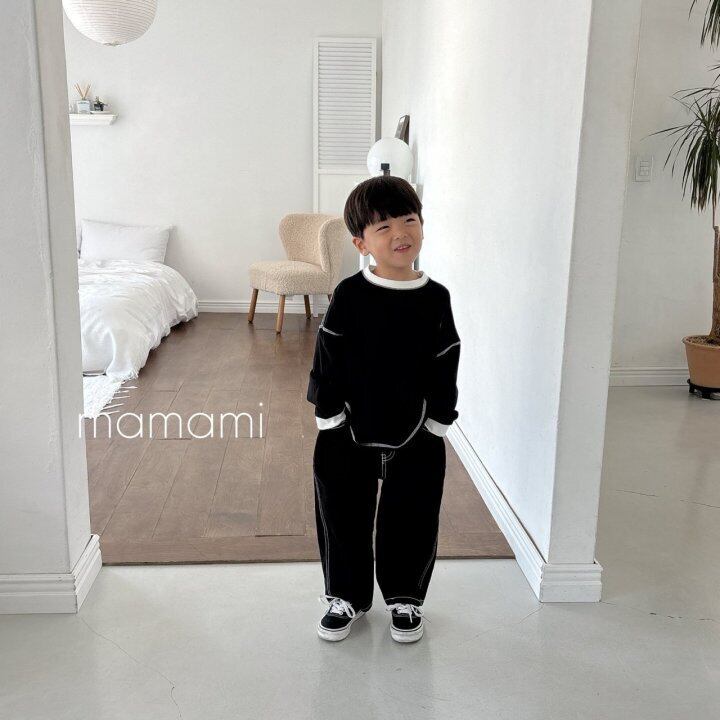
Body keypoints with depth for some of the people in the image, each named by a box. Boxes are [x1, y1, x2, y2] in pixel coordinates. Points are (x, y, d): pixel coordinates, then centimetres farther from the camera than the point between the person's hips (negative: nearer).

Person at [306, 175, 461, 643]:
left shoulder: (436, 298, -4)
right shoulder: (349, 296, -10)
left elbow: (446, 369, 1)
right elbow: (327, 363, -6)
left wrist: (438, 424, 0)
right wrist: (329, 420, -7)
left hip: (416, 437, 1)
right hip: (350, 436, -1)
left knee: (413, 522, 13)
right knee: (344, 518, 13)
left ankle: (405, 598, 36)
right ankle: (348, 597, 35)